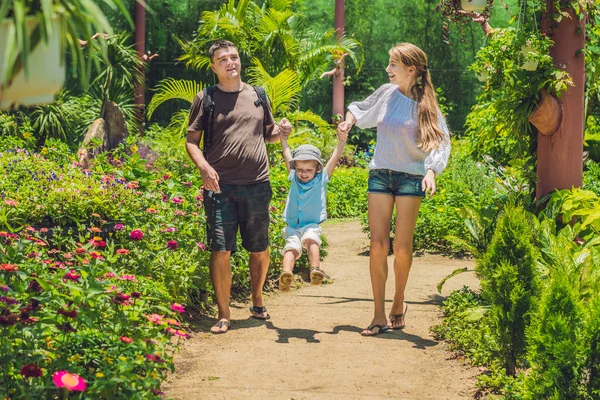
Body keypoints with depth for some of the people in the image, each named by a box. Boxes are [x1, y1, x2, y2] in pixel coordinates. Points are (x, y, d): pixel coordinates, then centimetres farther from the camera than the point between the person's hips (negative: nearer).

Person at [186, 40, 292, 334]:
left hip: (257, 185, 3)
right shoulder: (206, 99, 5)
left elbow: (268, 134, 24)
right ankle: (223, 315, 2)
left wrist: (282, 131, 0)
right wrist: (204, 166, -14)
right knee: (221, 251, -7)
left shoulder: (257, 95, 14)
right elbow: (191, 141, 5)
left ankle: (257, 302, 31)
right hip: (220, 186, -3)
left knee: (259, 249, 11)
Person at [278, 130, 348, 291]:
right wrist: (282, 135, 15)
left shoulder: (321, 179, 5)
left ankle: (316, 270, -51)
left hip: (312, 225, -2)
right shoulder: (294, 178, 10)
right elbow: (287, 155, 15)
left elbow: (335, 157, -2)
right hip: (292, 226, 2)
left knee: (311, 239, -33)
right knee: (292, 247, -23)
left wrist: (341, 141, -14)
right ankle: (286, 273, -49)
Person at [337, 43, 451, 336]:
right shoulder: (386, 93, 7)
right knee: (378, 244, -5)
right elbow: (362, 109, 27)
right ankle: (379, 315, -1)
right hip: (380, 173, 3)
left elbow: (440, 141, -10)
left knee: (402, 246, -4)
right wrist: (349, 121, 8)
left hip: (411, 176, -3)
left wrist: (431, 171, -24)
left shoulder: (425, 103, -3)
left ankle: (398, 303, 21)